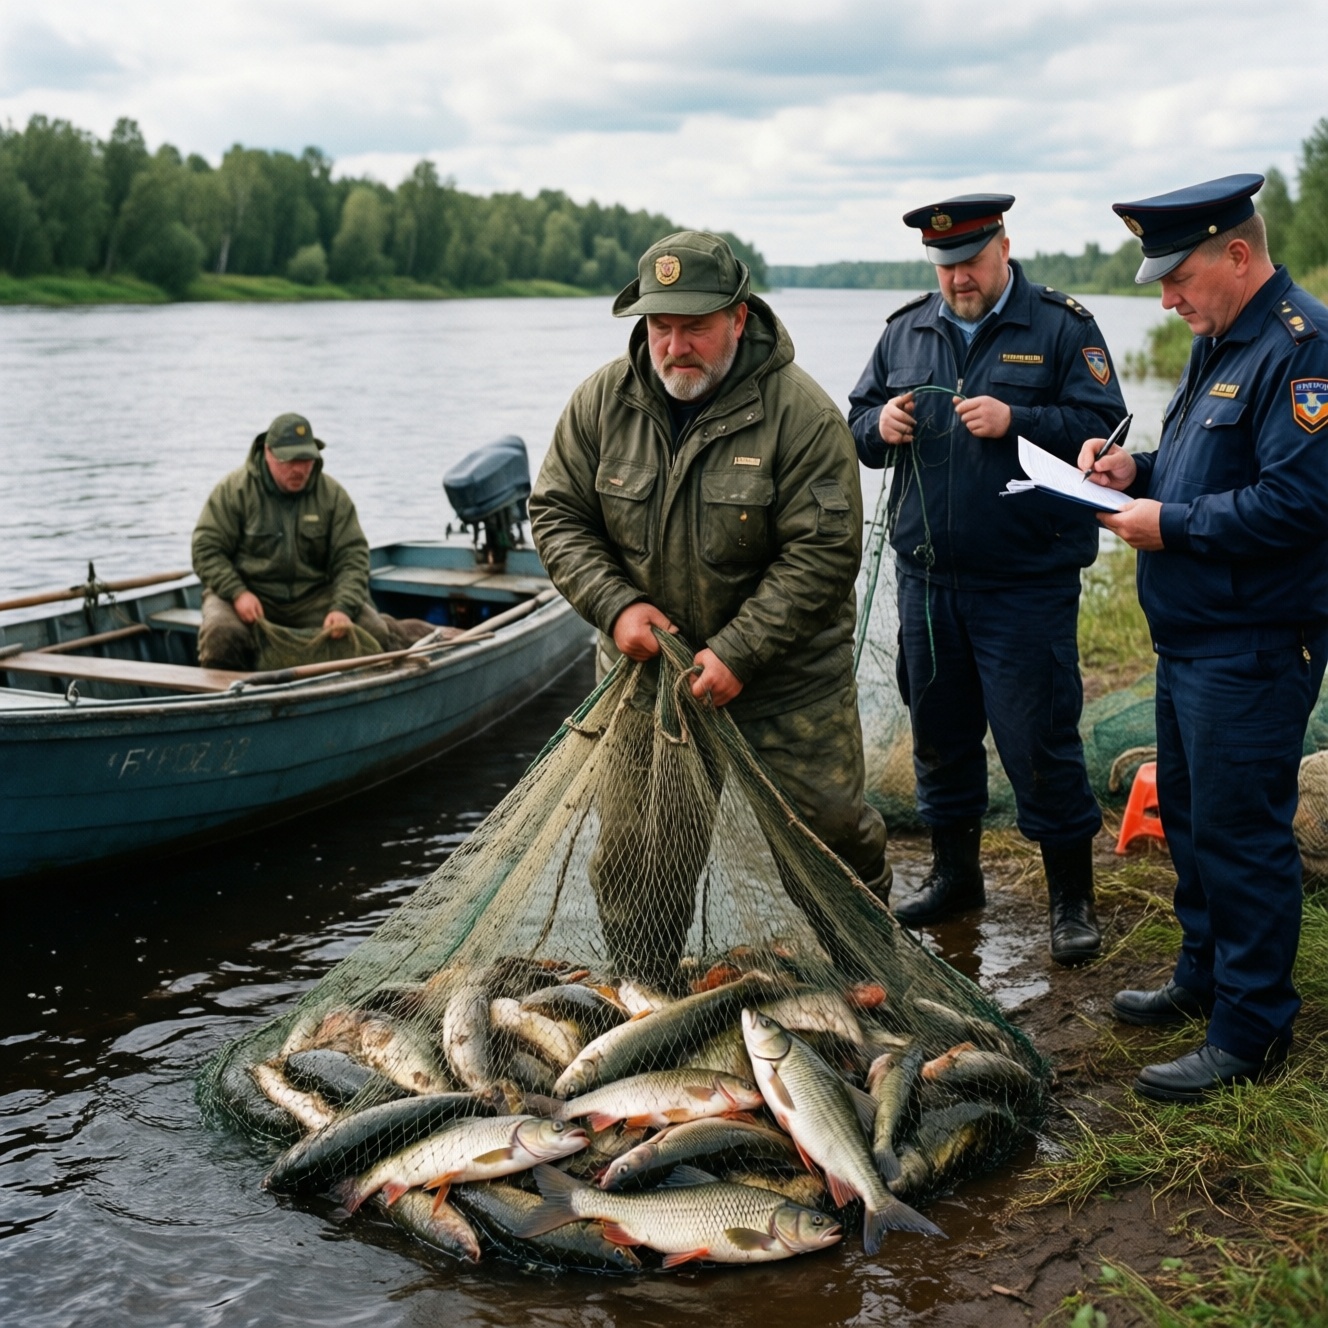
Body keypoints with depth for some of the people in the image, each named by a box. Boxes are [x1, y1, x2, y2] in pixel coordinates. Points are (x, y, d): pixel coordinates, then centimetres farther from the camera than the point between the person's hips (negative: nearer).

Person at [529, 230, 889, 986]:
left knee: (831, 828, 5)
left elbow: (824, 553, -17)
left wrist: (737, 653, -22)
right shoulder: (604, 401, -5)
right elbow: (558, 514, 2)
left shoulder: (800, 413, -16)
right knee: (636, 846, 4)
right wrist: (615, 605, -14)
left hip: (788, 679, -2)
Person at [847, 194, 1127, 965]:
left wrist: (1016, 421, -23)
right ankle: (955, 874, 32)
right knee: (939, 730, 15)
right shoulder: (906, 330, 10)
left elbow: (1104, 429, -11)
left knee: (1039, 740, -3)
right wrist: (879, 424, -6)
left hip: (1027, 583, -5)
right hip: (927, 576, 5)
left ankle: (1072, 896, 12)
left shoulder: (1062, 327, -4)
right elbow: (858, 422, 16)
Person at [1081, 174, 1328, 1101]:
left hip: (1253, 648, -10)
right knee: (1190, 816, 19)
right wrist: (1139, 471, 6)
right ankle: (1204, 980, 35)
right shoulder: (1219, 344, 15)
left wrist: (1171, 524, -19)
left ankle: (1251, 1033, 8)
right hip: (1191, 636, 10)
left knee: (1242, 834, -3)